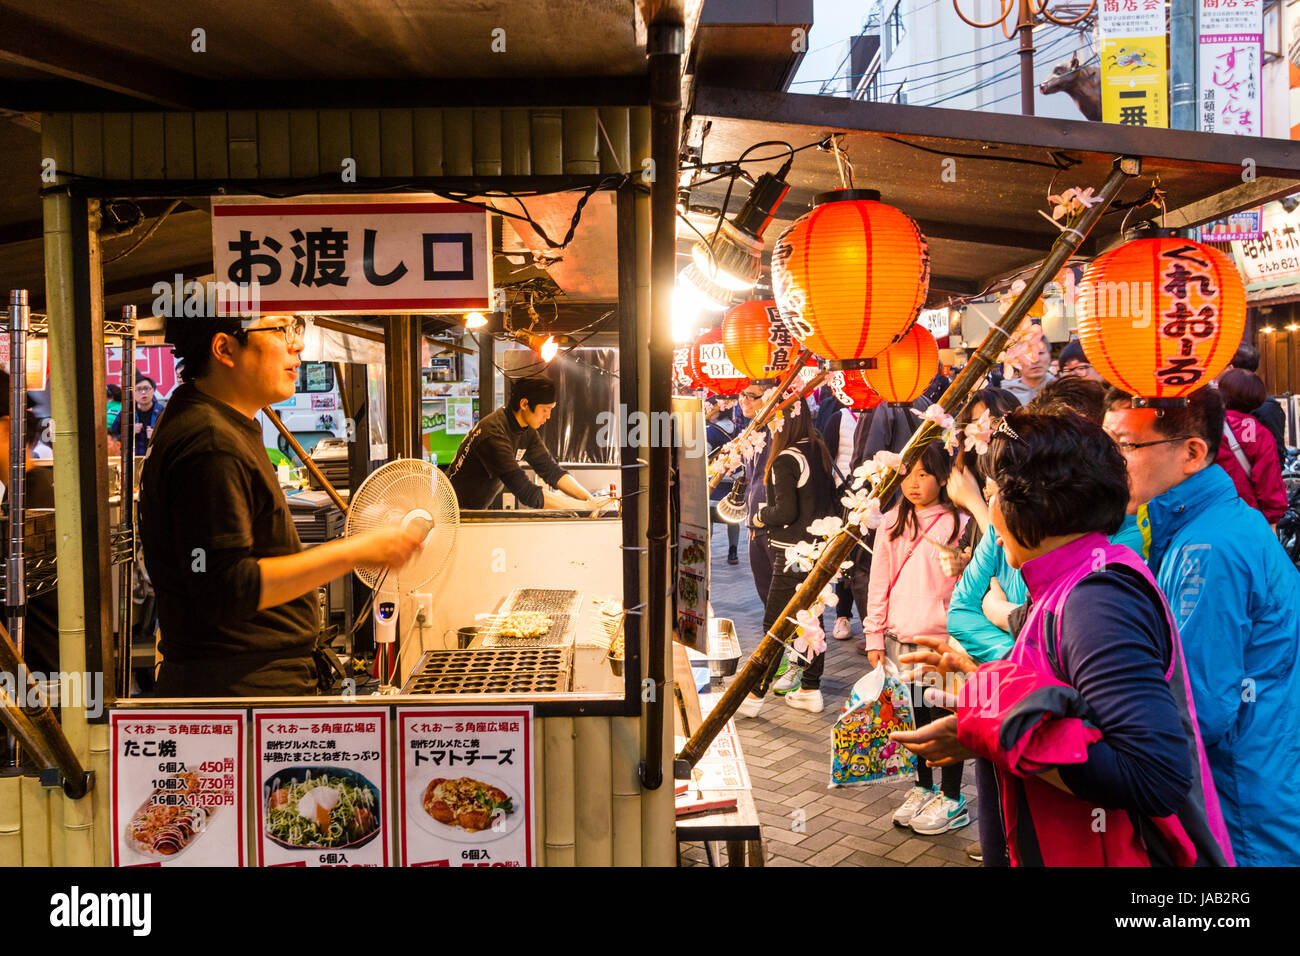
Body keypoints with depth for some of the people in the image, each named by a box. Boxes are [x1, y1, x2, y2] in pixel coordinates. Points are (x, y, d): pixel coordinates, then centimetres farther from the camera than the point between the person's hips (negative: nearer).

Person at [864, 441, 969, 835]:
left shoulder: (958, 524, -6)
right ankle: (923, 788, 33)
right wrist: (874, 636, 5)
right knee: (912, 717, 14)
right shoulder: (892, 523, 6)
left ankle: (952, 799, 21)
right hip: (899, 640, 4)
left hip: (941, 640, -4)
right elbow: (879, 583, 8)